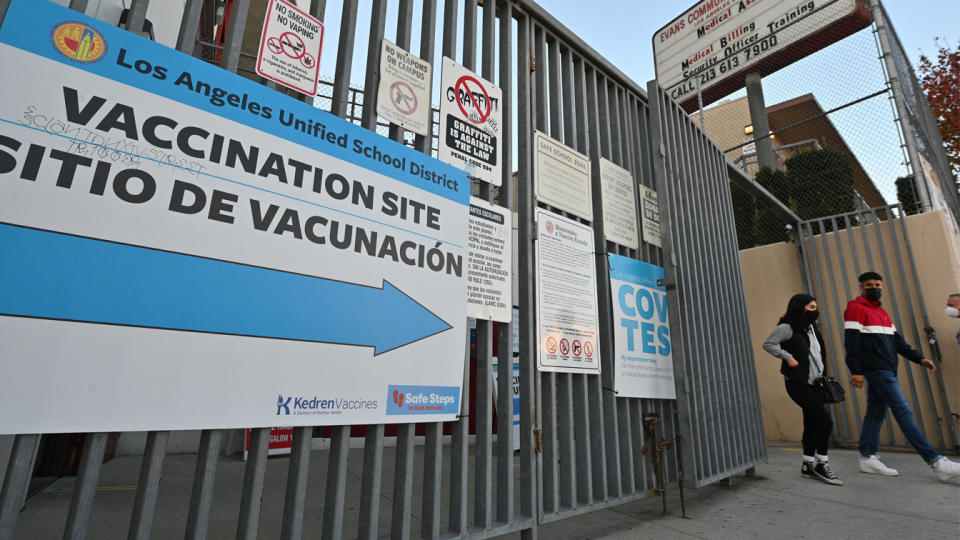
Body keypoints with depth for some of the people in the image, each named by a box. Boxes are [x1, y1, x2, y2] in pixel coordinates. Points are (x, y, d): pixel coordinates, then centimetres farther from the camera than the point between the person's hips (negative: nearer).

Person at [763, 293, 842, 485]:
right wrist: (788, 357, -20)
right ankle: (821, 465, 0)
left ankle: (808, 466, 21)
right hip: (798, 383, -9)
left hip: (812, 383, 9)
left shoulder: (812, 327, 13)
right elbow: (768, 344, -15)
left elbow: (819, 353, 25)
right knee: (825, 420, -14)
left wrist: (821, 373, 14)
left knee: (812, 424, 11)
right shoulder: (787, 327, -12)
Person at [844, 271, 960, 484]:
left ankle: (867, 458, 11)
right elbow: (851, 342, -13)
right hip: (875, 370, -9)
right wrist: (855, 371, -18)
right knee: (903, 411, -9)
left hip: (886, 371, 9)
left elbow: (897, 341, 20)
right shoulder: (856, 308, -7)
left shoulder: (882, 312, 21)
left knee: (876, 413, 7)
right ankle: (936, 462, -7)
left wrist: (919, 358, 6)